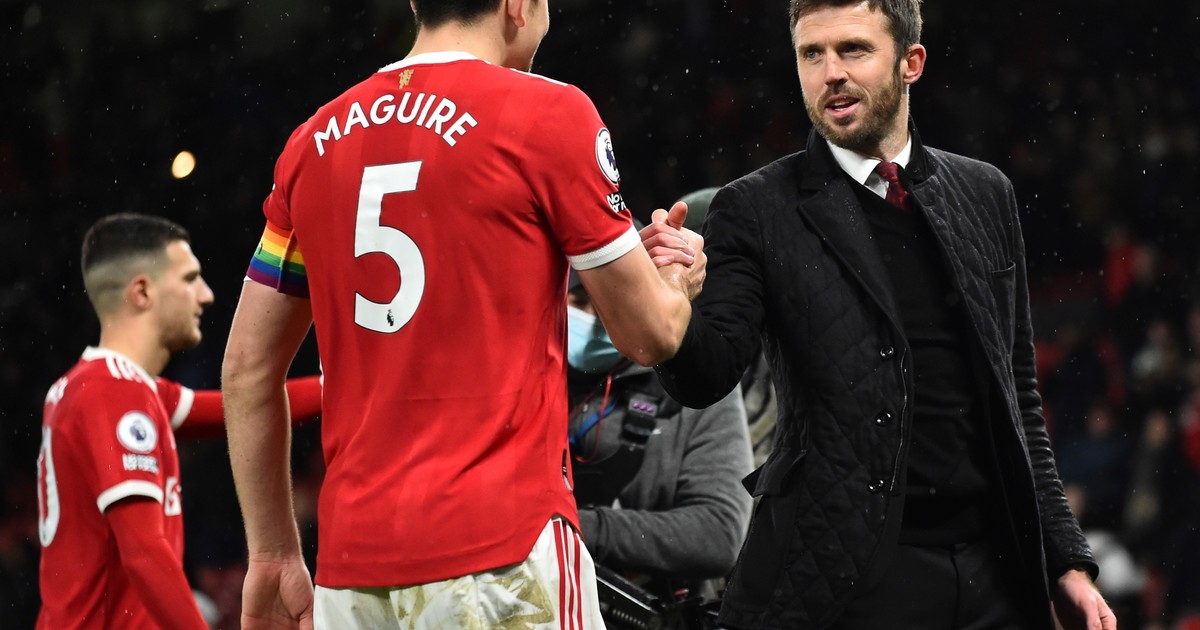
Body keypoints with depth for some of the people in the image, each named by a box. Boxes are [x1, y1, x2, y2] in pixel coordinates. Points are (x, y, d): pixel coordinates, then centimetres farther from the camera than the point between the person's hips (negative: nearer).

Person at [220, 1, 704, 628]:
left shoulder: (318, 138, 12)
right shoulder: (547, 115, -4)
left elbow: (247, 367, 16)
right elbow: (650, 335, 3)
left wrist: (274, 552, 22)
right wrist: (676, 279, 26)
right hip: (500, 552, -5)